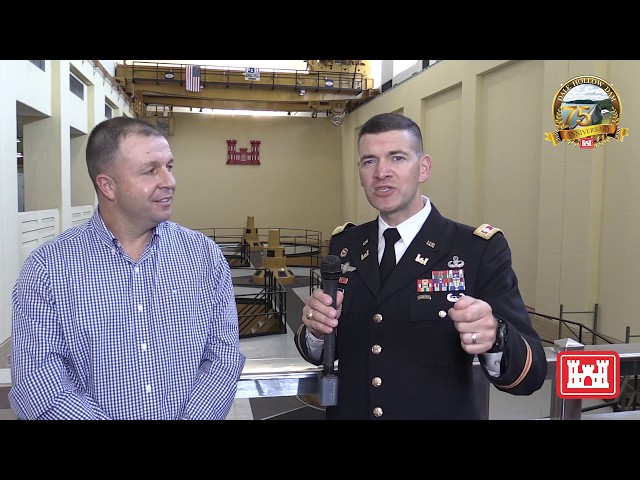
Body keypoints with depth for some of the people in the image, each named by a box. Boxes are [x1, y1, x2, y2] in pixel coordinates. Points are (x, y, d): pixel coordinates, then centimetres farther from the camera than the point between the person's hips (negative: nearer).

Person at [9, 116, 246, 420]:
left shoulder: (205, 255, 0)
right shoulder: (48, 266, -5)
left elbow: (224, 353, -2)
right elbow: (36, 375, -10)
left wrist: (194, 416, -16)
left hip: (192, 413, 2)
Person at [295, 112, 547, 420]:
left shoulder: (481, 250, -15)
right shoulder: (343, 246, -3)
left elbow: (530, 373, -16)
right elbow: (321, 353, 4)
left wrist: (494, 340, -37)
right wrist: (316, 329, -18)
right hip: (350, 412, 4)